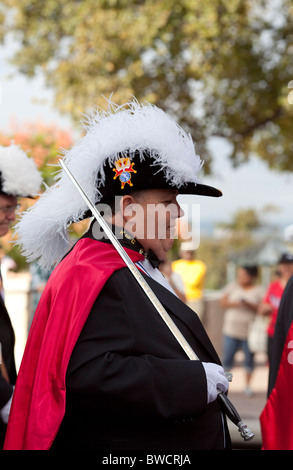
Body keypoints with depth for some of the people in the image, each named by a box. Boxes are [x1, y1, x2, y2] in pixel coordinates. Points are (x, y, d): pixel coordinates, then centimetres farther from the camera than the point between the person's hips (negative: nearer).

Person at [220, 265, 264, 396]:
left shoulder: (258, 290, 1)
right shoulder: (233, 286, 7)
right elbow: (223, 302, 7)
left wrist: (249, 304, -20)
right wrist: (233, 304, -12)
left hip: (250, 331, -1)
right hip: (231, 330, 1)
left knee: (249, 358, 2)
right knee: (228, 357, -1)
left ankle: (247, 385, 13)